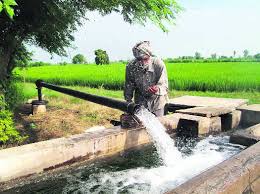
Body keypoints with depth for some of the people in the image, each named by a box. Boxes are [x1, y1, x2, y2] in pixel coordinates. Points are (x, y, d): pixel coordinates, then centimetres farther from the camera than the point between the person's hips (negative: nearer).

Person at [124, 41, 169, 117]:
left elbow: (164, 86, -23)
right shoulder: (130, 66, -17)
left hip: (157, 102, -1)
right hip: (140, 102, 1)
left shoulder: (158, 64, -23)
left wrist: (157, 89, -45)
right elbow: (128, 88, -7)